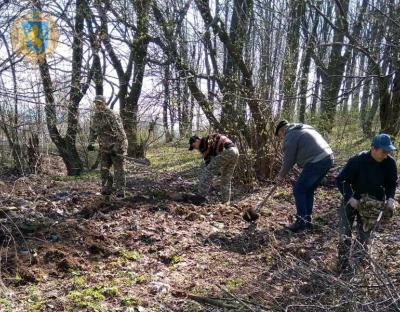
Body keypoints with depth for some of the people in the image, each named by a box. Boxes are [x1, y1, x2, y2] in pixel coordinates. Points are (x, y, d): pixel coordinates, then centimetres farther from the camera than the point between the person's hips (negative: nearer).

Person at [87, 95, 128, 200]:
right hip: (104, 148, 7)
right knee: (104, 170, 7)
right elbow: (93, 131, 18)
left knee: (119, 171, -4)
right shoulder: (95, 117, 7)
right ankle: (106, 192, 18)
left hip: (117, 146, -7)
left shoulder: (111, 116, -18)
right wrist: (90, 143, 5)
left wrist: (116, 147, -25)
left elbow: (120, 132, -22)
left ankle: (120, 194, 1)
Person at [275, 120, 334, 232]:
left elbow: (288, 160, -1)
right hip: (328, 158, 9)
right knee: (308, 190, 19)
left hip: (316, 162, -9)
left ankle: (301, 222, 4)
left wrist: (281, 176, 14)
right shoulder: (302, 129, 24)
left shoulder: (290, 136, -4)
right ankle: (307, 219, 25)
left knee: (298, 190, 1)